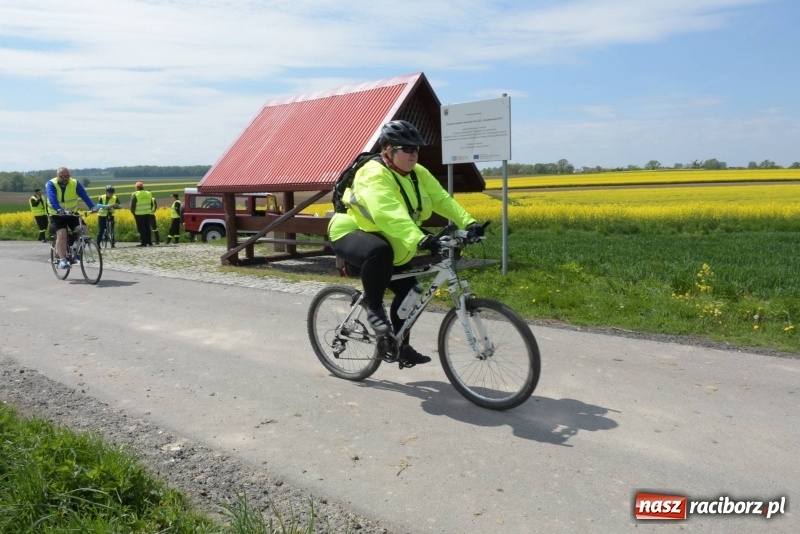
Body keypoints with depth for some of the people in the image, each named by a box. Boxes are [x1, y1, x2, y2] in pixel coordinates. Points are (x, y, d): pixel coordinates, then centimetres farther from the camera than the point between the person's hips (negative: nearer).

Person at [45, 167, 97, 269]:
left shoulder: (75, 183, -9)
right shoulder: (51, 184, -15)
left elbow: (84, 195, -22)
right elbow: (52, 198, -32)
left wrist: (92, 207, -39)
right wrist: (59, 210, -51)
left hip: (71, 214, 3)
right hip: (57, 215, -3)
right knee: (61, 234, -22)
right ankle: (62, 260, -19)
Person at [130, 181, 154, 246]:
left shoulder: (135, 194, -9)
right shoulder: (148, 193, 8)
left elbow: (132, 205, -9)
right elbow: (151, 204, 14)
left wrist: (133, 212, 5)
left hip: (139, 214, -5)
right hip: (147, 213, 5)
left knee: (141, 229, -1)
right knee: (147, 228, 11)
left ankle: (144, 242, -2)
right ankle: (149, 242, 13)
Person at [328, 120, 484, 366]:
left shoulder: (417, 174, 0)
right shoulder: (375, 175, -26)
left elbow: (442, 199, -10)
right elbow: (389, 214, -42)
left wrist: (468, 223, -25)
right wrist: (419, 239, -55)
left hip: (389, 245, 8)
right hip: (352, 234, -8)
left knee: (409, 290, 3)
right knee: (380, 252, -40)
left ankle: (401, 345, 21)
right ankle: (373, 307, -16)